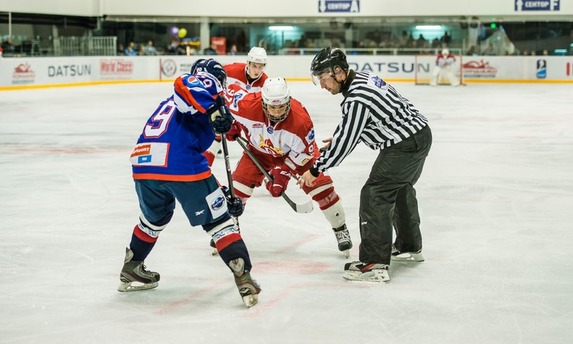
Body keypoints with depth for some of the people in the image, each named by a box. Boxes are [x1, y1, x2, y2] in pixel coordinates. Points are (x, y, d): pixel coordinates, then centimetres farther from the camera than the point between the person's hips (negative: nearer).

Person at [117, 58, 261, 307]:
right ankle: (244, 279, -1)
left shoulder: (171, 103, 36)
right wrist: (215, 110, -19)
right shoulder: (206, 83, 13)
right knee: (217, 220, 6)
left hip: (144, 164, 7)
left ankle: (131, 270, 41)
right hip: (180, 166, -7)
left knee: (154, 218, 32)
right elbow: (184, 85, -14)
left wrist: (222, 196, 38)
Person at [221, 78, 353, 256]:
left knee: (320, 185, -9)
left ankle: (341, 230, 10)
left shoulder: (300, 119, -37)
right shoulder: (248, 104, -35)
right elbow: (230, 92, -13)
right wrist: (230, 124, -8)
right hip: (260, 150, 2)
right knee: (239, 184, -8)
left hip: (295, 151, -2)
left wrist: (284, 172, -27)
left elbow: (303, 152, -23)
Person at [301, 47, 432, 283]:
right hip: (419, 134, 11)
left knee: (375, 195, -10)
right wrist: (339, 137, 28)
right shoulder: (363, 78, 6)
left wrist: (315, 170, -13)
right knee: (400, 190, 27)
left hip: (404, 145, -11)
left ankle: (375, 264, -12)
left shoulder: (357, 99, -23)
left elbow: (344, 143, -20)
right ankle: (410, 247, 44)